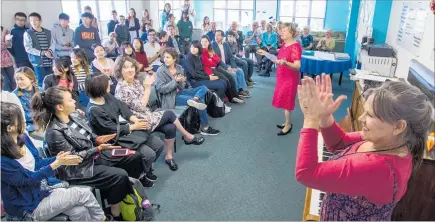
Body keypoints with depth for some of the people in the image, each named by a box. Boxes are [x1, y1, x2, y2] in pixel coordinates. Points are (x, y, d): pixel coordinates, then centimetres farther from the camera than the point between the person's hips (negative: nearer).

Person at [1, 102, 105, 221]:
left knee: (80, 211, -15)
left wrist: (56, 159, -12)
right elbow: (26, 180, -20)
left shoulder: (23, 137, -1)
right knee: (84, 193, -14)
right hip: (29, 206, -6)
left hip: (44, 187, 6)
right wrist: (57, 163, -25)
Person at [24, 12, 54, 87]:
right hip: (38, 62, -4)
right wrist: (42, 53, -16)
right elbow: (28, 48, -7)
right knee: (42, 82, -3)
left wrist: (49, 51, -12)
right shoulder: (28, 33, -1)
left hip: (49, 62, 4)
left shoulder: (48, 32, 12)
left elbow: (52, 44, 11)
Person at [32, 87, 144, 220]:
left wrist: (98, 139, -9)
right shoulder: (54, 132, -22)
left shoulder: (75, 115, 1)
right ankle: (116, 214, -3)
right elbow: (73, 157, -20)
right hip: (79, 169, -8)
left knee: (134, 158, -1)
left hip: (95, 155, 8)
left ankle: (130, 193, 17)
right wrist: (98, 149, -24)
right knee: (120, 176, -25)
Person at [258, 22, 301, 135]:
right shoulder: (284, 45, 7)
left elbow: (297, 66, -27)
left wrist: (285, 63, -44)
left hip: (290, 79, -9)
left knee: (286, 101, -1)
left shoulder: (295, 47, -20)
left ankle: (288, 125, 13)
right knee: (284, 100, 15)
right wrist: (266, 54, 12)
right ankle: (288, 122, 28)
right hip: (282, 77, 9)